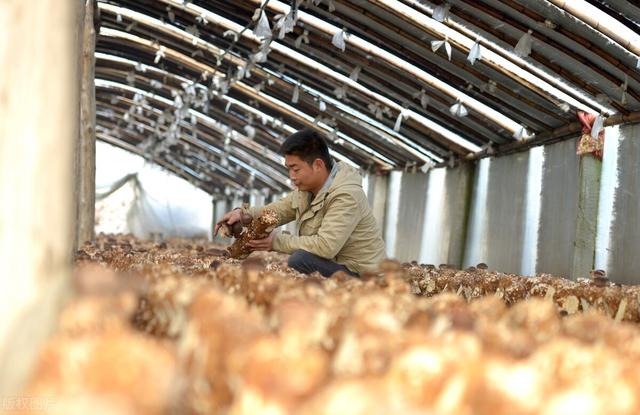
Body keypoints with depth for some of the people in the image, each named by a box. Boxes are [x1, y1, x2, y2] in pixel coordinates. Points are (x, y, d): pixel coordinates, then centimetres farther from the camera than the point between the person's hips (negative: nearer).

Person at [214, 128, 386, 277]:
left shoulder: (346, 196, -25)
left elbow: (326, 246, -33)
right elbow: (278, 210, 16)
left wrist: (277, 241, -23)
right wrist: (243, 213, -3)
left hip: (358, 274, -9)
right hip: (331, 262, 9)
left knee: (300, 259, -29)